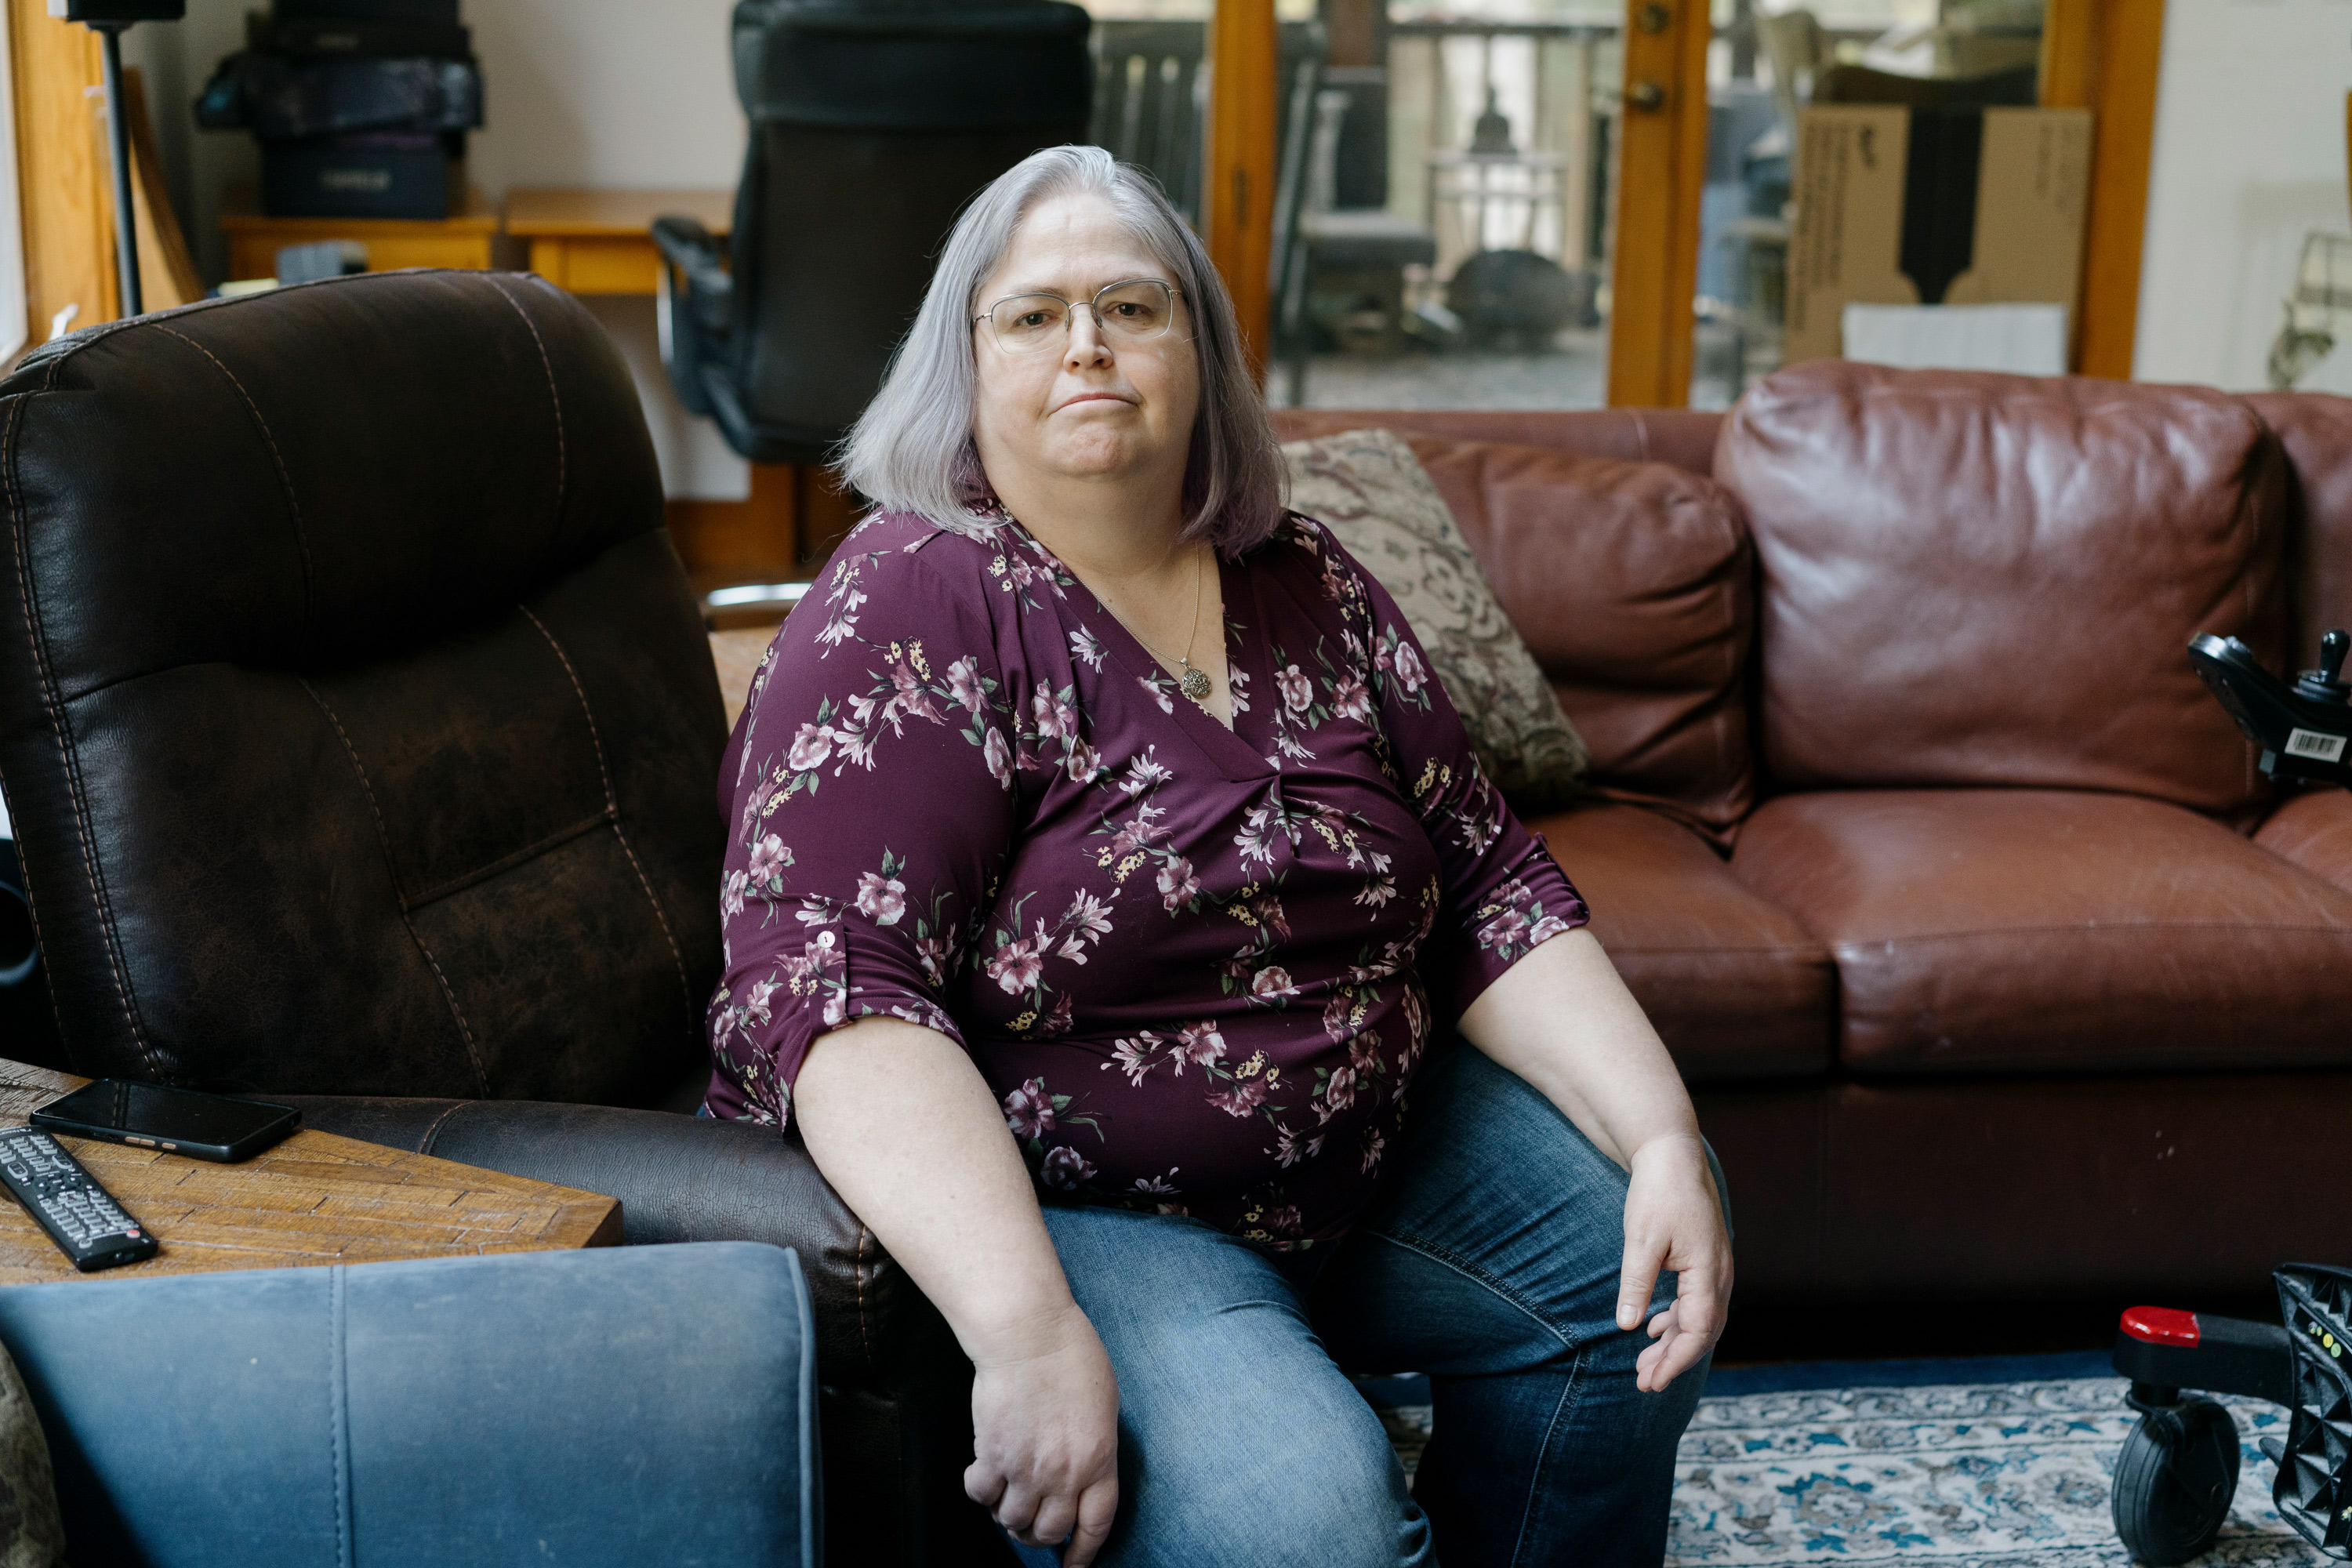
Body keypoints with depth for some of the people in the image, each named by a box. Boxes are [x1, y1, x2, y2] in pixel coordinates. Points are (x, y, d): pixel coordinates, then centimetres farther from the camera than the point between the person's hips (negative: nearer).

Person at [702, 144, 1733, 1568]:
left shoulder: (1307, 588, 5)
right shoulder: (908, 614, -14)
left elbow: (1487, 886, 6)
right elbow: (833, 993, -26)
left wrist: (1664, 1139, -8)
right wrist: (1027, 1330, -37)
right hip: (1033, 1197, -7)